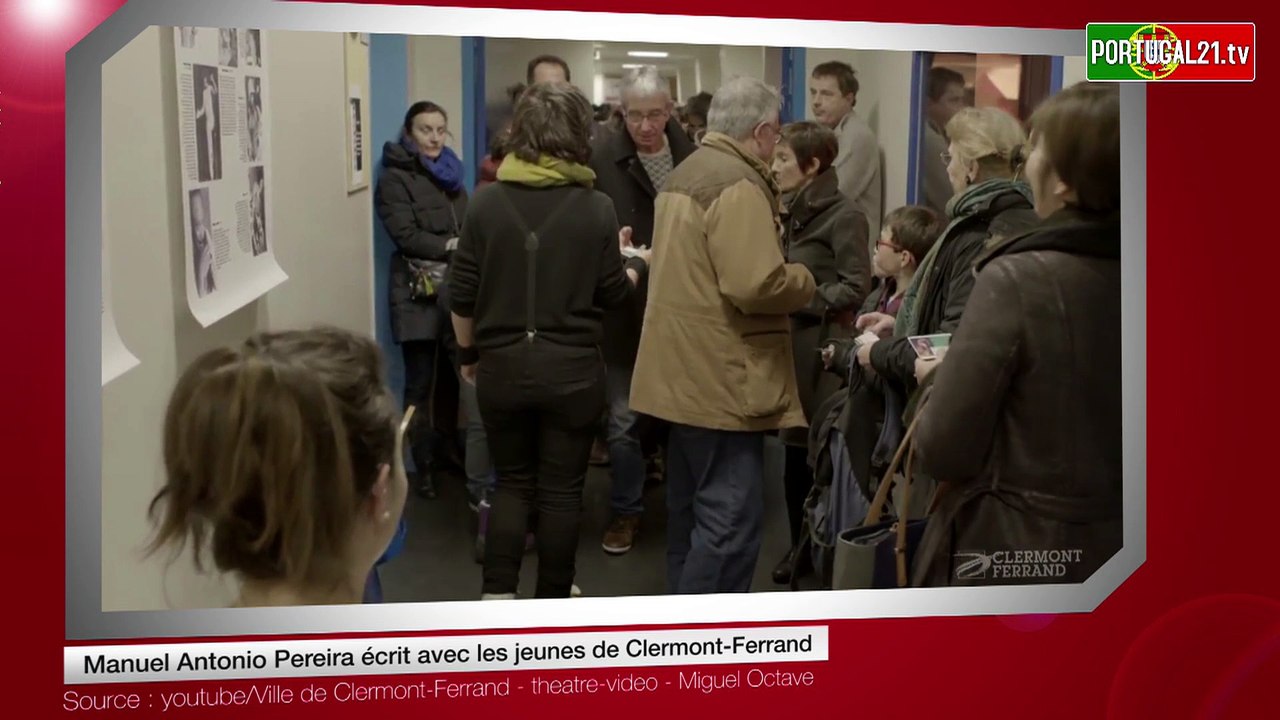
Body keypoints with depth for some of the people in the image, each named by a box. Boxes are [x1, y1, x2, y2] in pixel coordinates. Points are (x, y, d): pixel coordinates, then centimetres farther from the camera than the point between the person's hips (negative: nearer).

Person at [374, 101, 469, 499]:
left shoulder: (450, 172, 18)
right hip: (420, 291, -5)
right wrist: (453, 246, -17)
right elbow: (406, 235, -12)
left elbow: (468, 227, 14)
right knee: (421, 383, 0)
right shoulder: (395, 178, -1)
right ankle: (424, 467, 9)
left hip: (457, 287, 5)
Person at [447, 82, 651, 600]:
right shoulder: (596, 208, -8)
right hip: (572, 368, -1)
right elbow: (613, 294, 1)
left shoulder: (487, 202, -4)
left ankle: (496, 595, 7)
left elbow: (463, 296, -1)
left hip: (503, 364, 2)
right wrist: (637, 263, 22)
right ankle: (552, 601, 21)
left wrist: (468, 353, 15)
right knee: (561, 489, 11)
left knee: (512, 481, 17)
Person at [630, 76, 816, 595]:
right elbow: (756, 286, -25)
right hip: (723, 380, -10)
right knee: (730, 520, -6)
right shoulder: (739, 184, -16)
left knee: (692, 511, 18)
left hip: (685, 372, 10)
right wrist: (803, 280, -6)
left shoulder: (684, 174, 16)